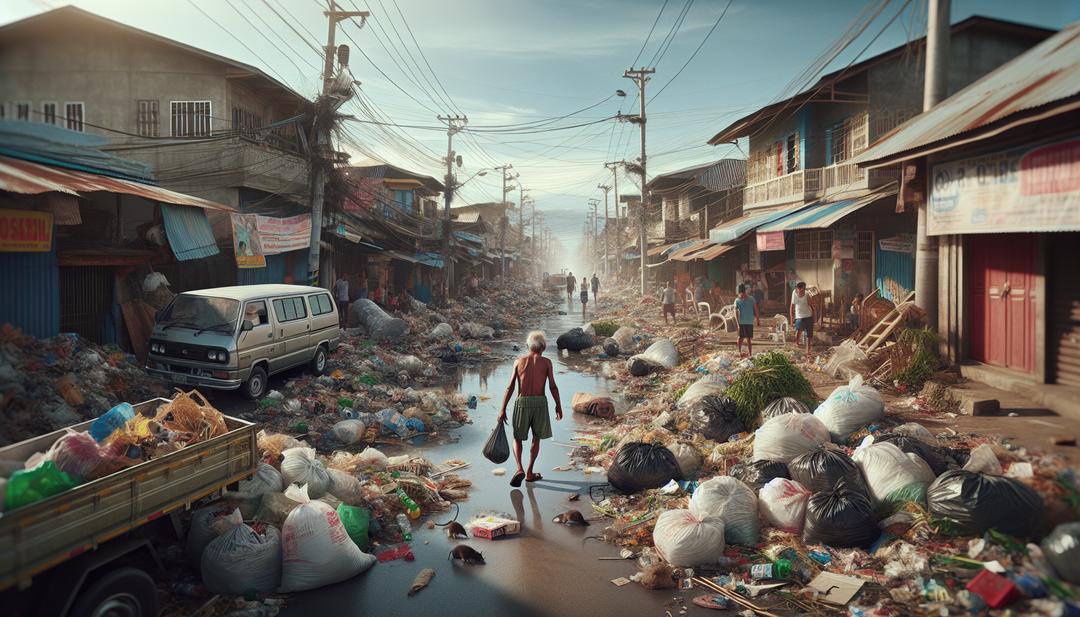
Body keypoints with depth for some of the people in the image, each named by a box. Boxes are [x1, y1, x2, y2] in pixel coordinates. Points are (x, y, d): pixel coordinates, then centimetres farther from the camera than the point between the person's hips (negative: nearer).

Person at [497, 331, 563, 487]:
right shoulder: (546, 362, 2)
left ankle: (519, 469, -5)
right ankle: (529, 473, 19)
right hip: (540, 403, -1)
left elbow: (510, 387, 1)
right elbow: (553, 387, -3)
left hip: (522, 403, 1)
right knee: (536, 438, 18)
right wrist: (559, 407, 8)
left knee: (517, 438, 15)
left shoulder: (519, 361, 5)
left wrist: (503, 410, 3)